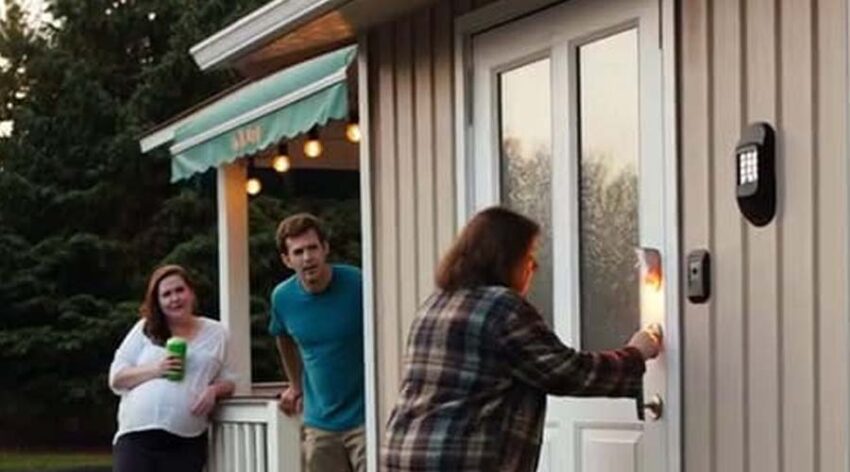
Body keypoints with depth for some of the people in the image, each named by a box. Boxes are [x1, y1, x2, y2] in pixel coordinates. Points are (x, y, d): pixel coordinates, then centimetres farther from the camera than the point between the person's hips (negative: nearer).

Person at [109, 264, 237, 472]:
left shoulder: (215, 333, 12)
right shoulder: (144, 330, 9)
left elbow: (228, 379, 15)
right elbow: (116, 378, 5)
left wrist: (214, 390, -8)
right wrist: (155, 370, -11)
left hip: (185, 441, 1)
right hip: (137, 435, -1)